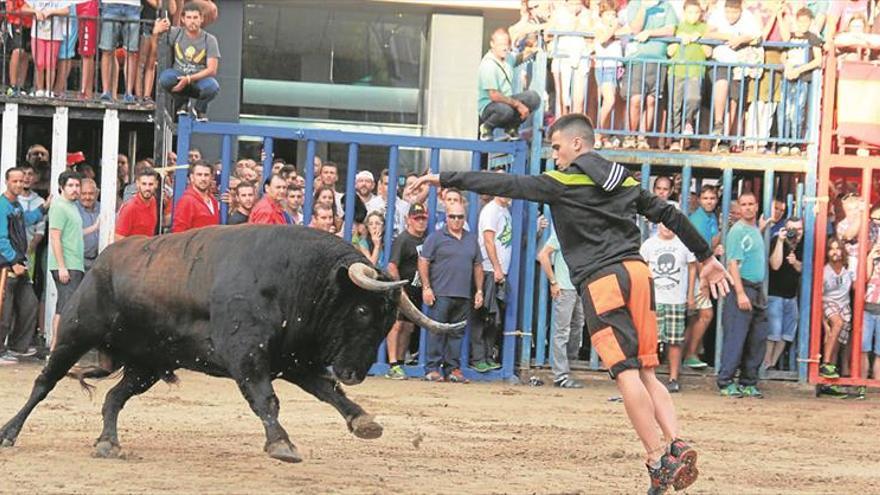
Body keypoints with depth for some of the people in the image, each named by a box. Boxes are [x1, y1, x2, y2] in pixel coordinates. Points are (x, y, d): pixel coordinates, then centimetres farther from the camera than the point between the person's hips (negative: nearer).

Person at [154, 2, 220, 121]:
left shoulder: (209, 40, -4)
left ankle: (200, 108, 1)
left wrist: (189, 79, -24)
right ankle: (181, 102, -1)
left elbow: (212, 70, -11)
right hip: (178, 76, 1)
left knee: (212, 86, -36)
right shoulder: (175, 33, 0)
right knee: (165, 77, -34)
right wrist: (156, 32, -18)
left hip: (199, 80, -1)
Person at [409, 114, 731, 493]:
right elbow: (670, 214, 22)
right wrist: (706, 257, 31)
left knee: (626, 374, -8)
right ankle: (676, 445, -9)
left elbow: (504, 185, 0)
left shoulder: (562, 183, 1)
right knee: (645, 372, 7)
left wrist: (445, 179, 5)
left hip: (602, 281, -6)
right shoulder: (625, 181, 19)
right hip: (637, 272, 7)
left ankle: (658, 460, -13)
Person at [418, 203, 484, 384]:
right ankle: (432, 368, -4)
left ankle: (453, 368, 9)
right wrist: (426, 288, -9)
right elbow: (423, 262, -2)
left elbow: (478, 267, 20)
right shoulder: (436, 238, 3)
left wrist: (479, 291, 12)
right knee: (437, 331, -6)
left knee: (457, 333, 5)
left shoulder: (472, 240, 18)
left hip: (464, 295, 4)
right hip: (441, 294, -4)